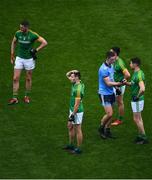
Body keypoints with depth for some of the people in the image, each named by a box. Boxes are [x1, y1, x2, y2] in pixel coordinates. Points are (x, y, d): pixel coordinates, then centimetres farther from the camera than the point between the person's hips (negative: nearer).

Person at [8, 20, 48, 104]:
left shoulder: (33, 35, -17)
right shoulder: (18, 33, -7)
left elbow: (44, 42, -12)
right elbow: (14, 42, 12)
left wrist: (36, 50, -16)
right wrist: (12, 55, 11)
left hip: (29, 59, -3)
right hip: (19, 58, 3)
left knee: (28, 78, 11)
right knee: (15, 78, -3)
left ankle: (27, 96, 28)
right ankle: (15, 98, 4)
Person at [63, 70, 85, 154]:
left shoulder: (78, 89, -27)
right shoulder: (74, 83, 0)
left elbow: (77, 104, -26)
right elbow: (67, 75, 16)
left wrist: (73, 115, -23)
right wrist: (73, 71, -4)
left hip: (77, 112, -10)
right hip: (72, 110, 10)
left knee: (77, 130, 2)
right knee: (70, 127, 21)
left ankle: (78, 148, 12)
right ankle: (71, 145, 35)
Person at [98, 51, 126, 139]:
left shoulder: (111, 66, 7)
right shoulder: (103, 69, -21)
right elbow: (108, 83, -22)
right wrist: (119, 83, -24)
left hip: (111, 92, 8)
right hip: (104, 94, -8)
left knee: (110, 113, 9)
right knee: (109, 113, -11)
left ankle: (107, 131, 20)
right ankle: (101, 128, 10)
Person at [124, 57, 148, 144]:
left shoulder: (139, 75, -26)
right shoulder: (136, 73, 6)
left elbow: (142, 89, -38)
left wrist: (137, 96, -24)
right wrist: (126, 83, 5)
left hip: (137, 100, -10)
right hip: (135, 99, 10)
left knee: (136, 119, -2)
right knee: (139, 118, 18)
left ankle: (144, 137, 4)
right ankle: (141, 135, 27)